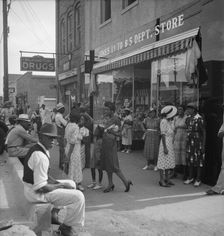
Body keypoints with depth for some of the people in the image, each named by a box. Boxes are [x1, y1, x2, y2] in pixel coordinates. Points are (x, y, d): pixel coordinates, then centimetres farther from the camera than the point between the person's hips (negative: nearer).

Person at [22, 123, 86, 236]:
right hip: (37, 193, -10)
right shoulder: (40, 156, -27)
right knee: (78, 197, -12)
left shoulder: (37, 149, 6)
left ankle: (60, 218, 21)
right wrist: (61, 185, -14)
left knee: (71, 184, 21)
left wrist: (56, 182, 4)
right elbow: (40, 187, -28)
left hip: (35, 186, 10)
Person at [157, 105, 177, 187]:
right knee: (163, 160, -4)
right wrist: (165, 147, -19)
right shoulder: (163, 121, -15)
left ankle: (167, 179, 23)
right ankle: (162, 180, 1)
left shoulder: (170, 121, 11)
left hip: (170, 143, 9)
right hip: (165, 142, -9)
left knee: (168, 161, 13)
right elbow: (163, 135, -17)